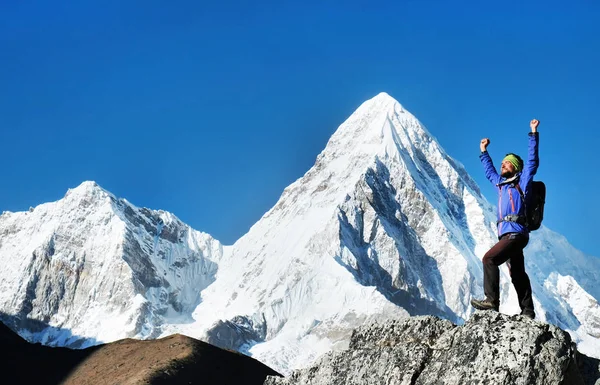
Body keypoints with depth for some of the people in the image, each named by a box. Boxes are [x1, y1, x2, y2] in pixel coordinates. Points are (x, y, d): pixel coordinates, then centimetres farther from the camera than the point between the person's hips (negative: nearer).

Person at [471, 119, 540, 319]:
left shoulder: (521, 182, 4)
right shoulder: (501, 184, 23)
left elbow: (532, 161, -5)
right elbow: (489, 172, 41)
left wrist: (533, 134, -6)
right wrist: (484, 152, 46)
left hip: (516, 233, -8)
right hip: (507, 235, 8)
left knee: (489, 259, -20)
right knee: (517, 274, 8)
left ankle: (492, 300, -21)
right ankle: (528, 312, 11)